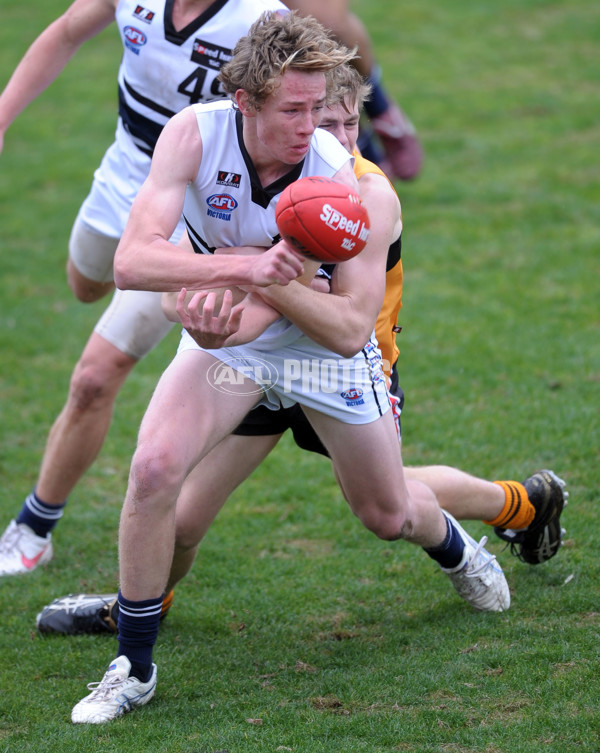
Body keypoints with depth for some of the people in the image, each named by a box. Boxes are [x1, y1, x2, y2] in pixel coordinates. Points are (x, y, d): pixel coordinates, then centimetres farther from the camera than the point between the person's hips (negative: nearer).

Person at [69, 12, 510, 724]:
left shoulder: (351, 187, -30)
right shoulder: (193, 134, -27)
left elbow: (350, 328, -27)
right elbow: (132, 259, -34)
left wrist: (264, 287, -42)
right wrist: (243, 264, -45)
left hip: (322, 346, 0)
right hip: (226, 336, 0)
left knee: (388, 515, 13)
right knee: (153, 467, -25)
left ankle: (452, 546, 55)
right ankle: (133, 668, -8)